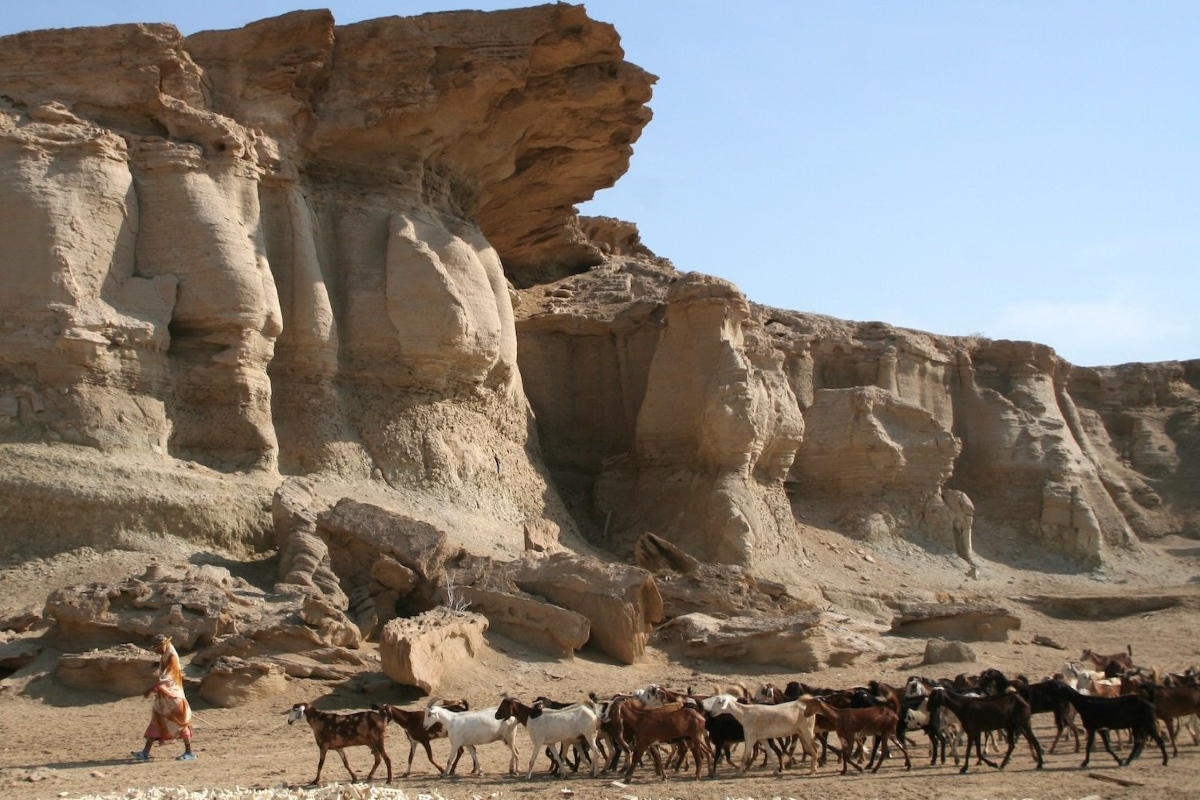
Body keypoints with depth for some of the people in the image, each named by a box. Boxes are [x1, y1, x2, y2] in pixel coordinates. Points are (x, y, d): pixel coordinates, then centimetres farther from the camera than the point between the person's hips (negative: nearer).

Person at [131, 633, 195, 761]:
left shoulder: (172, 657, -17)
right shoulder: (165, 656, 11)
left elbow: (167, 678, -24)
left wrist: (152, 689, -27)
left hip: (172, 697, -9)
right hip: (163, 696, 9)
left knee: (180, 723, -2)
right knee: (156, 722, 6)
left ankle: (189, 753, 5)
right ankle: (146, 752, 7)